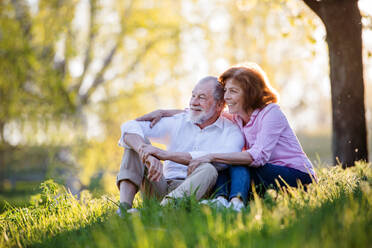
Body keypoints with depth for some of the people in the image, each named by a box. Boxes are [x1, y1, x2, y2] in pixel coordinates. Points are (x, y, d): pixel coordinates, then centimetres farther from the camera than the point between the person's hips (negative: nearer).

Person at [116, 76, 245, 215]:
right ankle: (124, 206, -31)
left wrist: (166, 154, -24)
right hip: (162, 187, 3)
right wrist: (149, 156, -25)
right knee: (136, 146, -10)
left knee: (208, 170, -33)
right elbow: (130, 127, -1)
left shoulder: (231, 132, 2)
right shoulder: (177, 122, 11)